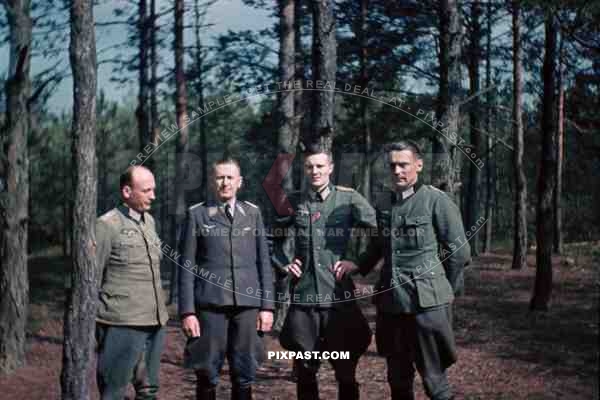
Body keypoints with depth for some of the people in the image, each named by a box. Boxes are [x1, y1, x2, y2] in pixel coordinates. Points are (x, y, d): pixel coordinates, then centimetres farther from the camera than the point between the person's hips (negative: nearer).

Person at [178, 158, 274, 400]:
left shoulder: (253, 213, 10)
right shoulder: (197, 214, 3)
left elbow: (263, 262, 10)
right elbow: (187, 266, 1)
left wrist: (267, 306, 3)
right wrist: (187, 311, -5)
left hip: (247, 303, 2)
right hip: (210, 304, -2)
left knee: (244, 373, 5)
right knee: (207, 374, 1)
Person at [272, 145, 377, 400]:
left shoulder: (349, 198, 1)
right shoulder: (294, 203, 8)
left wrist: (356, 261, -5)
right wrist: (283, 264, 3)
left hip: (340, 297, -2)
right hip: (302, 299, 2)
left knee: (346, 372, 5)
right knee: (305, 373, 9)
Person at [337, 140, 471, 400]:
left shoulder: (437, 201, -6)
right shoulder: (382, 204, 10)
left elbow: (459, 252, -3)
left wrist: (444, 290, 4)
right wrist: (358, 267, 8)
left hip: (427, 303, -5)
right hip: (390, 303, 5)